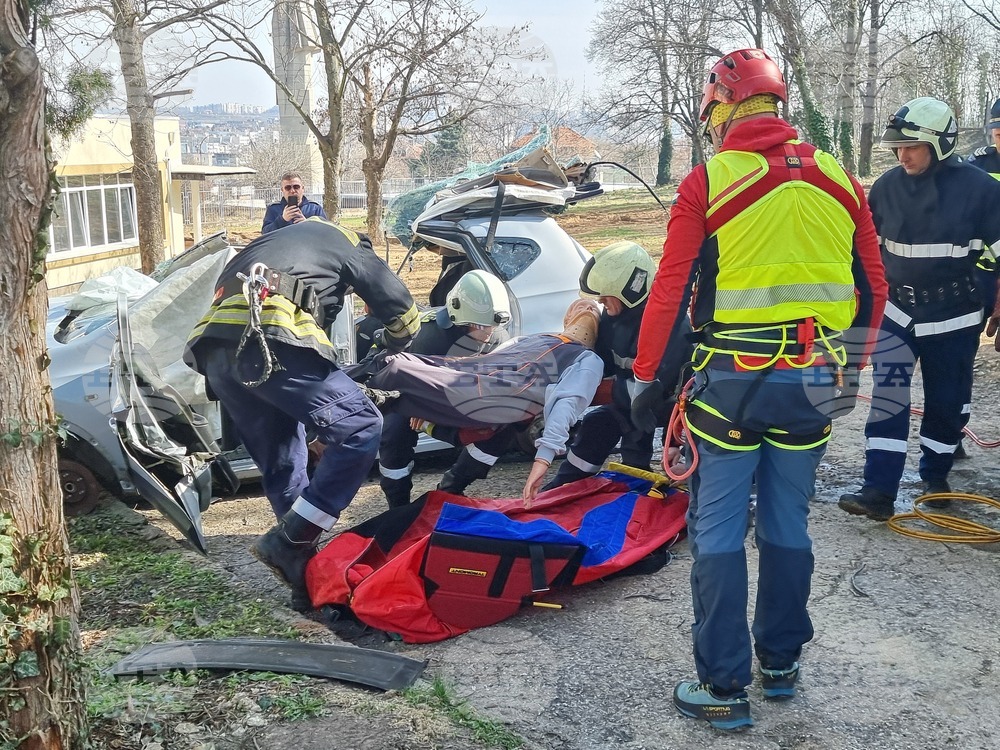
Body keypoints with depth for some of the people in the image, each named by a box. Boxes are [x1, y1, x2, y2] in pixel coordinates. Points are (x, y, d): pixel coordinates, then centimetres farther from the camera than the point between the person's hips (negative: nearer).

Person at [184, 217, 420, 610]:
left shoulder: (271, 242, 41)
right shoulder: (348, 245, 23)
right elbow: (404, 312, 21)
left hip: (213, 350, 8)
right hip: (270, 341, -7)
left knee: (281, 466, 15)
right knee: (360, 428, -5)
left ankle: (303, 570, 15)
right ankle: (288, 542, -9)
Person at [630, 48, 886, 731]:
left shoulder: (709, 181, -8)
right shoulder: (839, 178, 5)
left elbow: (671, 290, -10)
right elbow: (873, 288, 10)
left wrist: (647, 377, -1)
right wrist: (851, 367, 23)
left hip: (732, 381, -4)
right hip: (814, 383, 5)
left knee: (719, 533, 5)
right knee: (787, 526, 18)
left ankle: (725, 688, 10)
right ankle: (781, 662, 31)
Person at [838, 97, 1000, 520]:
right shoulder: (887, 187, -2)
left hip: (954, 319, -1)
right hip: (896, 313, 1)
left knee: (947, 403, 9)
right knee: (888, 398, -9)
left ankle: (935, 476, 31)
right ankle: (879, 491, -8)